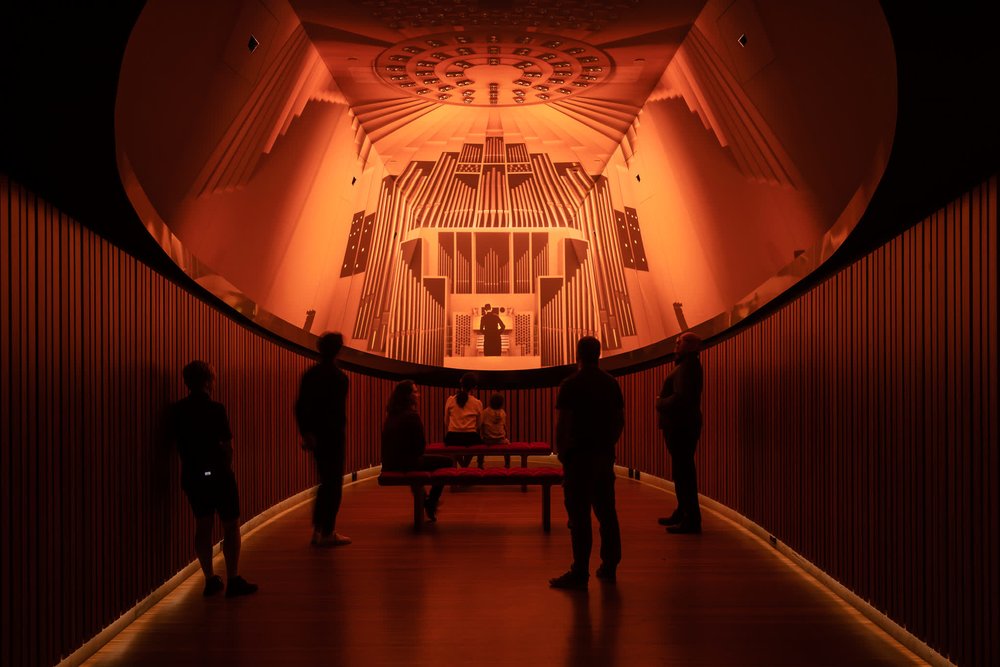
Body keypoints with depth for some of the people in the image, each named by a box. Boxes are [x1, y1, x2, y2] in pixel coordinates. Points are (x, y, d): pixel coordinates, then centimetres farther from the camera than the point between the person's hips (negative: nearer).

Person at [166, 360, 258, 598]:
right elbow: (228, 446, -14)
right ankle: (233, 580, 5)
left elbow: (175, 442, 6)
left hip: (191, 476, 5)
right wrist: (226, 467, 3)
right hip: (218, 474, -5)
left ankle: (210, 580, 17)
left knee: (202, 526, 13)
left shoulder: (176, 410, 1)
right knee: (231, 526, 5)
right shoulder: (215, 409, -15)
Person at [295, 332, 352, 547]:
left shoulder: (310, 373, 6)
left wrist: (306, 432, 8)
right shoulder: (338, 377, -14)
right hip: (333, 436, -7)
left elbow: (300, 406, 6)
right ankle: (328, 533, 6)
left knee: (326, 482, 18)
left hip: (315, 436, 7)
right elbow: (338, 411, -17)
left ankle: (317, 530, 20)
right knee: (334, 483, 3)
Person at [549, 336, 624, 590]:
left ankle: (580, 574, -2)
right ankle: (609, 567, 19)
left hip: (578, 455, -6)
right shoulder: (611, 383, 7)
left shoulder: (571, 384, -10)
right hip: (605, 456, 6)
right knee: (606, 512, 13)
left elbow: (562, 423, -12)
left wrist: (560, 451, 1)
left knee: (579, 516, -4)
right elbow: (620, 420, 11)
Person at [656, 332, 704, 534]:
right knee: (682, 471, 19)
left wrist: (660, 404, -10)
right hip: (679, 425, 11)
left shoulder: (687, 367, -16)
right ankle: (683, 513, 30)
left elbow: (680, 398, -25)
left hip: (681, 427, -11)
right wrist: (663, 402, 6)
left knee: (683, 472, -9)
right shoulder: (686, 365, 18)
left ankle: (691, 520, -7)